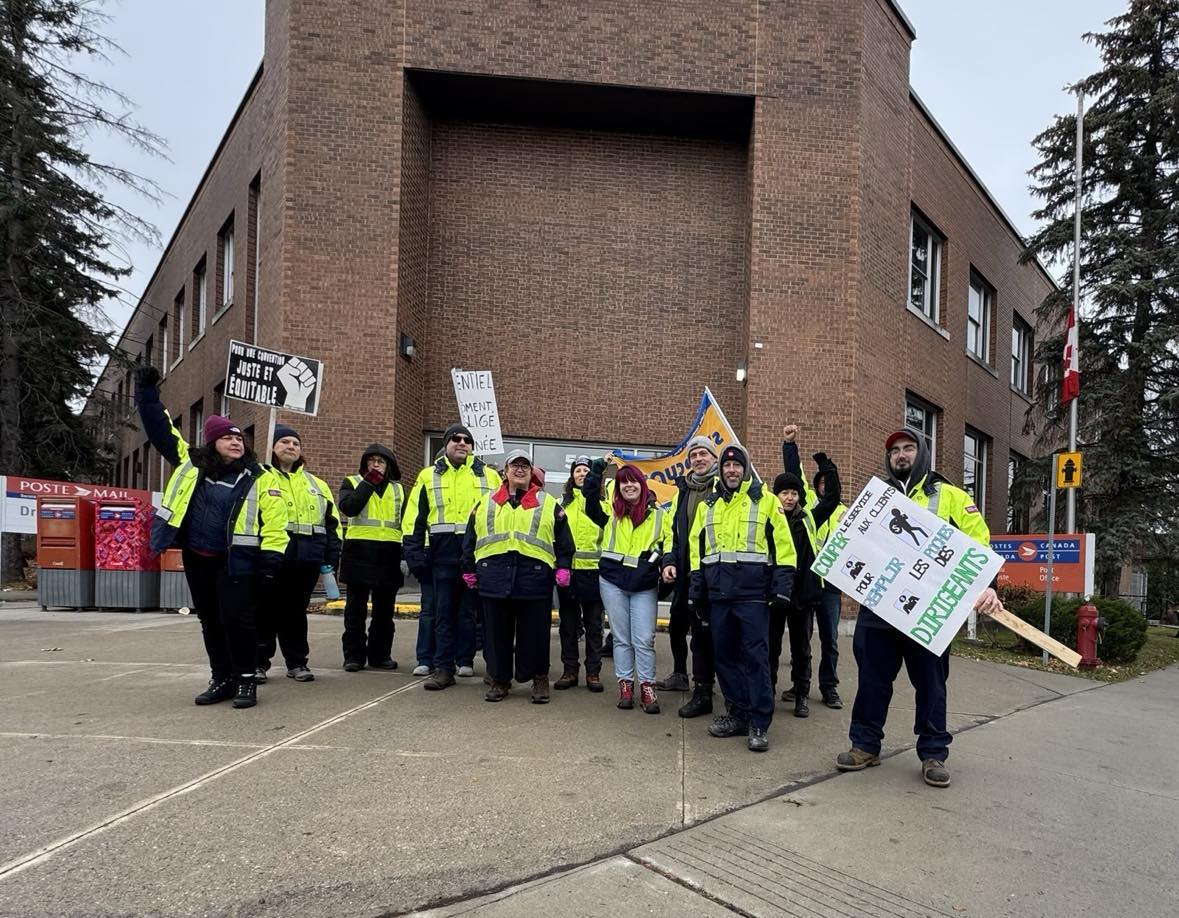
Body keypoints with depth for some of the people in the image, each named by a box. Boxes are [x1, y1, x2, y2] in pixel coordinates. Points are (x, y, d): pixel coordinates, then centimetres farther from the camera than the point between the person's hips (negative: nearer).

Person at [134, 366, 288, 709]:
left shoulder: (260, 478, -5)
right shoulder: (191, 463, 6)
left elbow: (275, 523, -9)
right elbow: (161, 431, 13)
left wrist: (271, 561, -15)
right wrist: (147, 394, 9)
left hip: (236, 562, -4)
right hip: (196, 560, 5)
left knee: (238, 620, -6)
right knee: (210, 623, 12)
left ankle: (246, 680, 8)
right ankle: (222, 679, 24)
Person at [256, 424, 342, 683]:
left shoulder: (316, 485, 17)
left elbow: (331, 523, 17)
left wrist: (330, 558, 10)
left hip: (306, 558, 4)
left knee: (296, 611, 11)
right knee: (266, 611, 3)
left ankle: (296, 662, 20)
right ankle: (258, 662, 14)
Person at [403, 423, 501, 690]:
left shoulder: (490, 476, 10)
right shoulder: (429, 476, 10)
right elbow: (415, 518, 9)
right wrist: (415, 554, 1)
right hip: (443, 555, 0)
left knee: (469, 611, 6)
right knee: (444, 613, 2)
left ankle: (465, 660, 17)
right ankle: (443, 668, 6)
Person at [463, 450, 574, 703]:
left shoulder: (548, 504, 9)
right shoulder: (486, 503, 14)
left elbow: (564, 540, 7)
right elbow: (470, 539, 16)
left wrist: (562, 568, -2)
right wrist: (469, 569, 12)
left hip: (535, 577, -2)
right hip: (494, 577, 2)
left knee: (535, 632, 3)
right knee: (496, 632, 7)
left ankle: (540, 679, 18)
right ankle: (499, 679, 20)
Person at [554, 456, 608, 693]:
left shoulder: (602, 503, 7)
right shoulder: (562, 503, 10)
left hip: (593, 569, -1)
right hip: (567, 569, 1)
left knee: (594, 624, 5)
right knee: (568, 623, 7)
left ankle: (593, 672, 13)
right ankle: (570, 670, 16)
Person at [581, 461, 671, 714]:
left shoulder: (658, 514, 6)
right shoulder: (610, 511, 7)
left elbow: (669, 545, 9)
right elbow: (589, 492, -3)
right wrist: (599, 465, -5)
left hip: (644, 585, -1)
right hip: (613, 581, 1)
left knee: (644, 640, -2)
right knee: (621, 638, 8)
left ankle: (647, 687, 7)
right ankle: (625, 685, 16)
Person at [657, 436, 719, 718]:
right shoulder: (683, 491, 14)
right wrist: (669, 561, 4)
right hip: (685, 573, 7)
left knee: (702, 631, -5)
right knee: (677, 624, 20)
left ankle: (703, 693, 4)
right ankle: (680, 675, 39)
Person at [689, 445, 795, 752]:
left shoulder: (765, 500, 2)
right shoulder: (707, 505, 14)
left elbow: (783, 544, -1)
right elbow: (696, 548, 17)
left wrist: (783, 583, -8)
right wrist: (696, 587, 12)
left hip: (753, 592, -5)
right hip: (719, 593, 5)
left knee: (756, 655, -5)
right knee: (725, 654, 9)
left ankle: (760, 723, 1)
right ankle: (739, 713, 21)